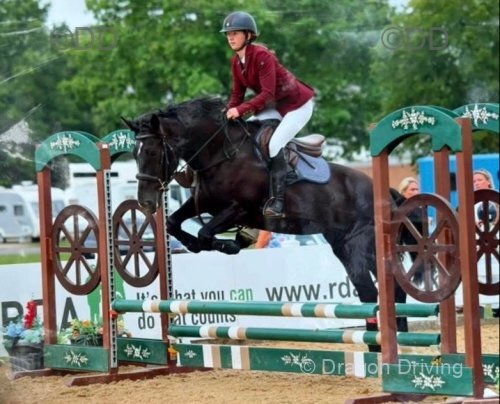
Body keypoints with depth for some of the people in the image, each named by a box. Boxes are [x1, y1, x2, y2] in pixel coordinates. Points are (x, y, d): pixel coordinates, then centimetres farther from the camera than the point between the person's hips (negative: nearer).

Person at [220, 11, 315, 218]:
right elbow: (237, 94, 2)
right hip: (274, 107, 9)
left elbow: (267, 94, -31)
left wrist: (240, 110, -38)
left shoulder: (261, 55, -26)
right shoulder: (236, 61, -1)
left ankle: (277, 202, -23)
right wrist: (228, 114, -16)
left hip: (297, 104, -9)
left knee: (274, 144, -23)